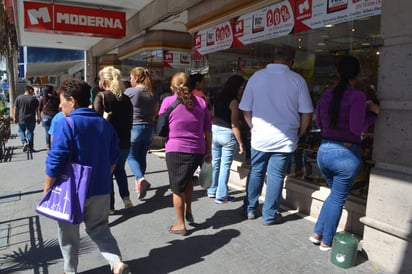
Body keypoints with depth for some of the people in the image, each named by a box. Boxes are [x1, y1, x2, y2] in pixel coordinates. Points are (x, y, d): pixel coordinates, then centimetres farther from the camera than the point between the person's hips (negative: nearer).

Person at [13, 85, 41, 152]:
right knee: (30, 132, 7)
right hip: (31, 119, -1)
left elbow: (15, 109, 3)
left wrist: (15, 118, 12)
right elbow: (37, 110, -5)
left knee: (21, 131, 19)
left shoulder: (18, 98, 1)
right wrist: (39, 118, 3)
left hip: (21, 119, 1)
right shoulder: (34, 99, -5)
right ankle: (30, 147, 10)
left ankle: (24, 142, -1)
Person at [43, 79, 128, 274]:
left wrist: (47, 189, -5)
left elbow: (55, 161, -17)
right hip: (101, 188, 5)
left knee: (68, 234, 17)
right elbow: (113, 157, 9)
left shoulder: (66, 124, -16)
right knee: (99, 228, 19)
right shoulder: (104, 123, 3)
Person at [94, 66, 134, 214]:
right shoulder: (126, 98, 3)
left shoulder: (101, 97, -11)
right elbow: (130, 122, 8)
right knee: (120, 169, 26)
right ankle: (126, 197, 16)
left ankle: (109, 205, 19)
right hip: (124, 142, 4)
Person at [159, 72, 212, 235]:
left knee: (178, 189, 10)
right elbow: (208, 130, 6)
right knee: (188, 179, 30)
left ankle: (181, 225, 20)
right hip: (197, 151, 4)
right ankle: (189, 211, 30)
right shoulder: (201, 102, 5)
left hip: (175, 150, -3)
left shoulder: (168, 101, -3)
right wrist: (208, 151, 14)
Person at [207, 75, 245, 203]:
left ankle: (212, 191, 29)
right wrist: (240, 143, -10)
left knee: (214, 163, 16)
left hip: (214, 131, 7)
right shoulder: (233, 101, -12)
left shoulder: (218, 97, 8)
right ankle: (221, 196, 11)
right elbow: (234, 125, -15)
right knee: (225, 165, 3)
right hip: (227, 134, -7)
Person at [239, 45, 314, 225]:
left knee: (255, 172, 16)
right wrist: (299, 133, 12)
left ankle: (250, 209, 30)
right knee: (276, 176, 8)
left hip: (259, 136, 2)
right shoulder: (297, 80, -5)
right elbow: (307, 113, -2)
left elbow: (246, 110, 2)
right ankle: (269, 216, 20)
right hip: (285, 138, -1)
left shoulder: (256, 76, -2)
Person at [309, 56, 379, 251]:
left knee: (335, 194, 25)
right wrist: (372, 112, -5)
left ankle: (317, 233, 29)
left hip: (324, 151, 6)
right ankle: (326, 242, 24)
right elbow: (357, 128, -18)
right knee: (338, 198, 11)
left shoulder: (327, 94, 5)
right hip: (346, 153, -5)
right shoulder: (357, 96, -12)